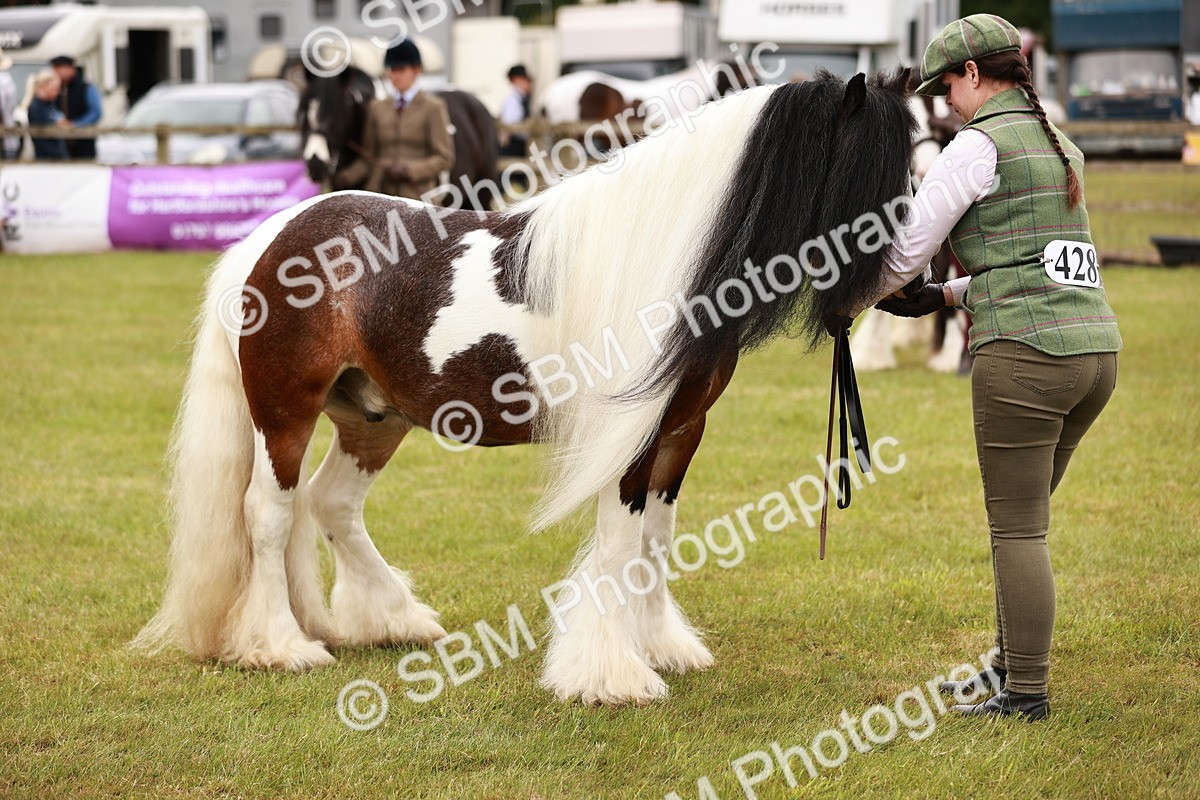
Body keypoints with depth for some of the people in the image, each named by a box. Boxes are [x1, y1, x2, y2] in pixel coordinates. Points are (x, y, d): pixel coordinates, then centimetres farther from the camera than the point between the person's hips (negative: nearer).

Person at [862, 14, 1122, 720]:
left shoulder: (980, 144, -6)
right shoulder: (1064, 150, 20)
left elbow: (909, 245, -2)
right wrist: (944, 296, 31)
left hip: (1024, 354, -8)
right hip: (1095, 348, 8)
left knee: (1018, 527, 0)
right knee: (1023, 514, 20)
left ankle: (1028, 693, 4)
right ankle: (1007, 667, 27)